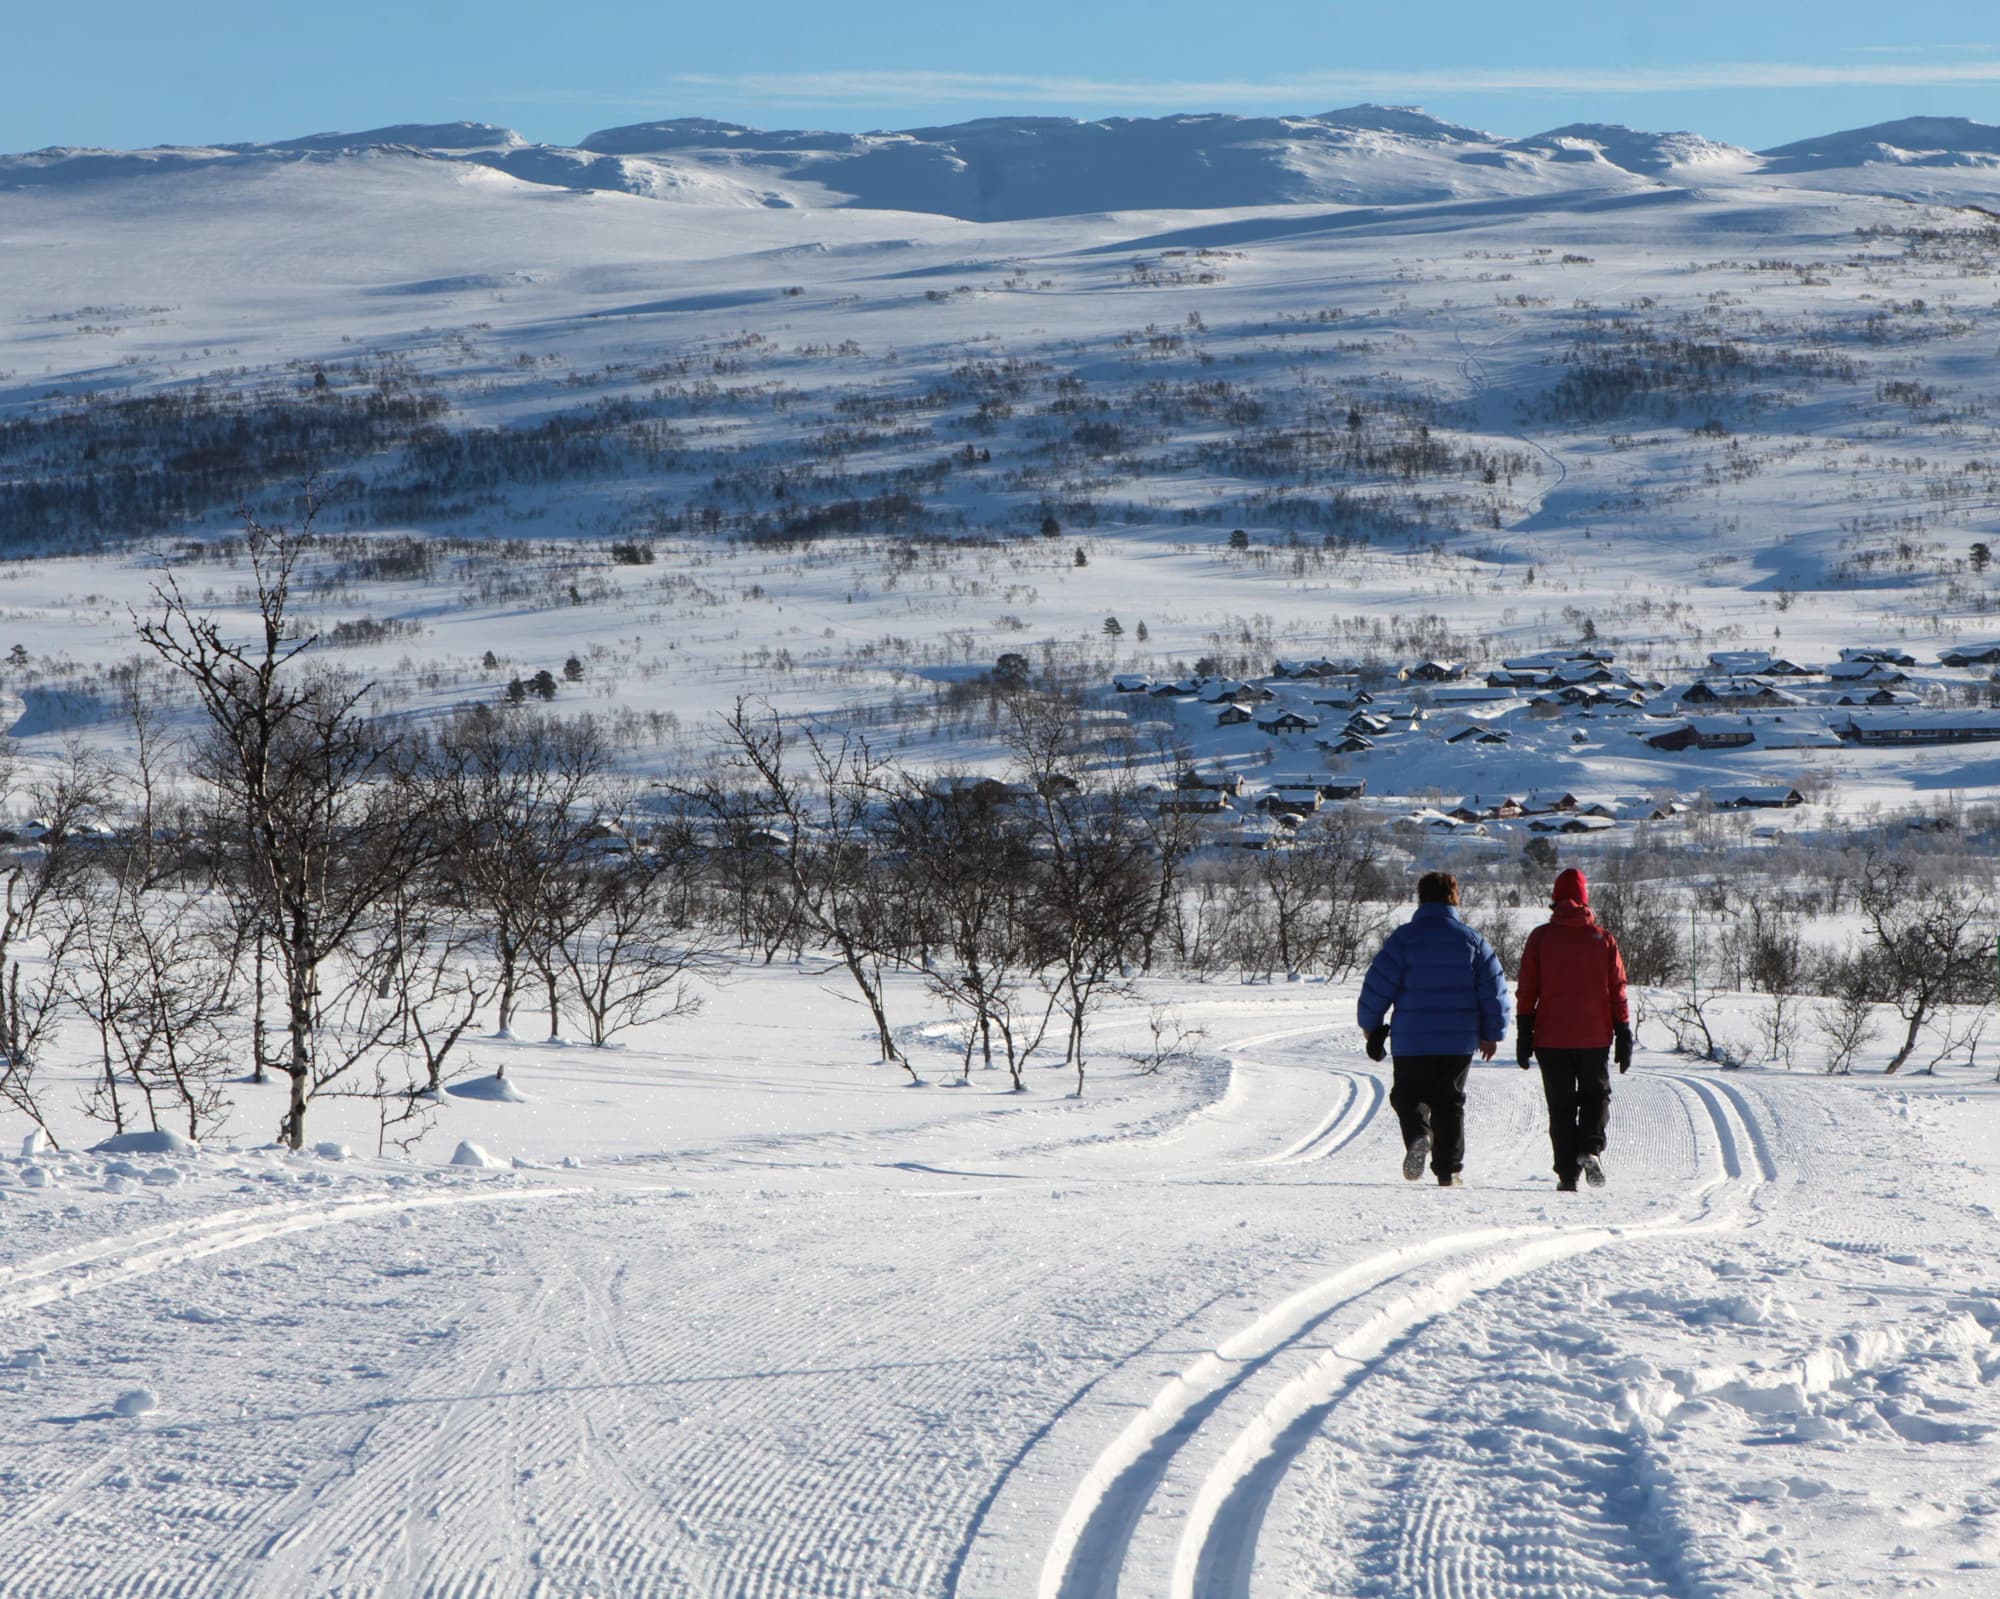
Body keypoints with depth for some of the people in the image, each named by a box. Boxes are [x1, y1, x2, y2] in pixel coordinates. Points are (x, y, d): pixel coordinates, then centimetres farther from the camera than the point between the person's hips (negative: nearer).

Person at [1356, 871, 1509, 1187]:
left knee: (1409, 1096, 10)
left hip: (1411, 1042, -2)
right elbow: (1494, 991, 3)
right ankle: (1448, 1171, 10)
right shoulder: (1473, 941, 2)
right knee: (1449, 1102, 14)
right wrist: (1492, 1034, 14)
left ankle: (1417, 1135, -21)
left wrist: (1370, 1024, 8)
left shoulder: (1402, 939, -6)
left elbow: (1378, 986, -6)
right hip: (1459, 1042, 2)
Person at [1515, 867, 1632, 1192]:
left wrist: (1524, 1035, 3)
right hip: (1594, 1038, 0)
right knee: (1596, 1095, 16)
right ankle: (1591, 1148, -9)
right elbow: (1617, 991, 1)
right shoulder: (1603, 939, 1)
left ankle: (1568, 1173, 1)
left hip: (1551, 1038, 0)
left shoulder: (1540, 937, 0)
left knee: (1561, 1106, 7)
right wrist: (1624, 1037, 6)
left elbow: (1526, 990, -2)